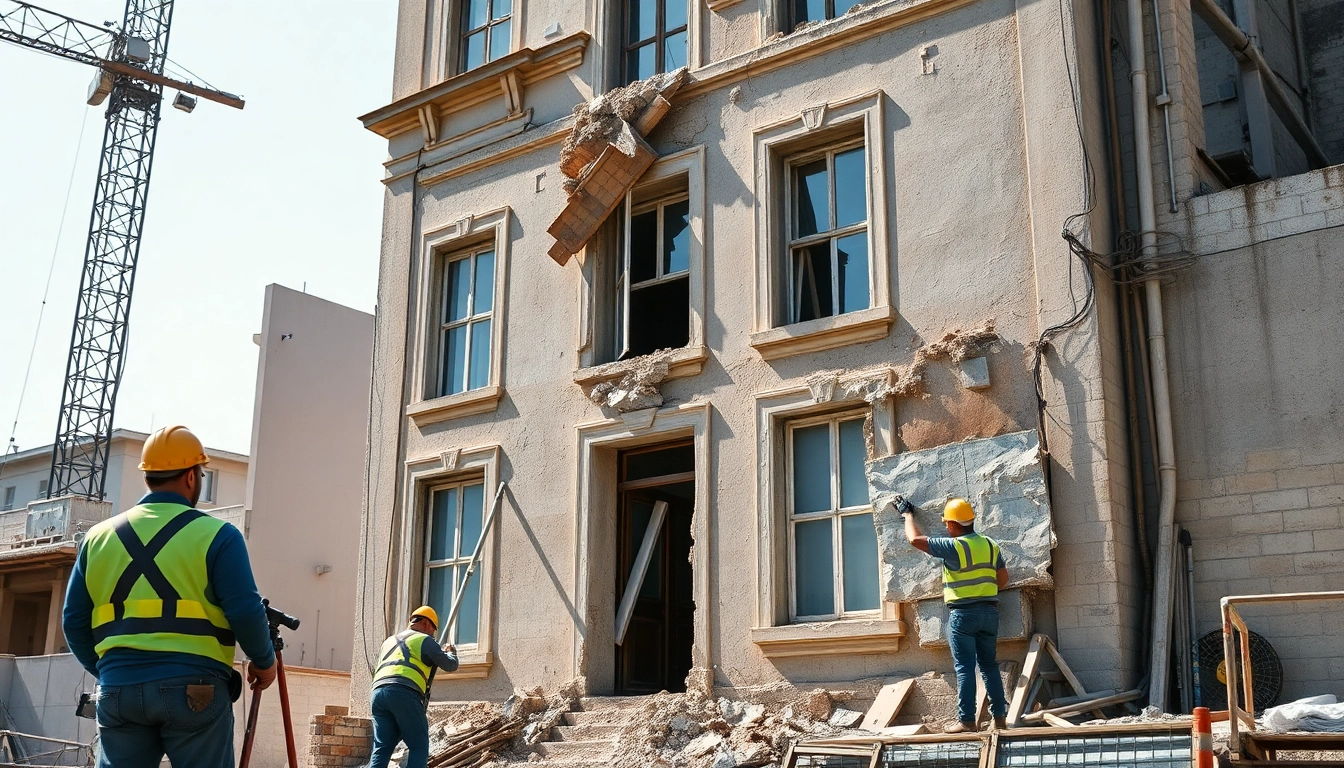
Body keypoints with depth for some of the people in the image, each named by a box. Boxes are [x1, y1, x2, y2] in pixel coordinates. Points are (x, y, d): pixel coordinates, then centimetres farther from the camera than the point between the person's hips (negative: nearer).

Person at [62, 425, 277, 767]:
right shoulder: (216, 535, -4)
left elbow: (75, 623, 12)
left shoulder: (98, 537, 10)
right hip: (194, 688, -4)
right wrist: (263, 660, 8)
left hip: (118, 689, 4)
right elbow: (245, 613, -10)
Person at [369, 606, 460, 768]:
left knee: (382, 748, 5)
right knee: (419, 746, 0)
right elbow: (450, 665, 20)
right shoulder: (425, 640, 15)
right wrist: (451, 653, 41)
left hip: (377, 692, 6)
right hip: (405, 693, -6)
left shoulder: (389, 641, 34)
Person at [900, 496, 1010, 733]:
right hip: (989, 611, 6)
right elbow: (1003, 578, 11)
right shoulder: (990, 545, 7)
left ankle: (966, 720, -5)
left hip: (962, 613, -6)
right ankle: (1000, 716, 11)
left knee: (964, 667, -4)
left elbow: (915, 538, -6)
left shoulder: (953, 546, -12)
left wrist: (908, 514, 10)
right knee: (989, 665, 12)